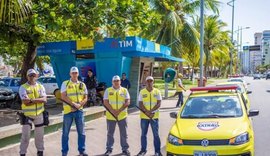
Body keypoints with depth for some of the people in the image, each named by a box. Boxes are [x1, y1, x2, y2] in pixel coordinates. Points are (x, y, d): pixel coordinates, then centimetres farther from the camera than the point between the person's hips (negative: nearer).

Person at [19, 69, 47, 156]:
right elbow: (26, 102, -20)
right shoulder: (23, 87, -8)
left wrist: (32, 100, -22)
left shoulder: (40, 86, 3)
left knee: (39, 135, 13)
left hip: (39, 114, 3)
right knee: (25, 135, -2)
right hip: (27, 115, -3)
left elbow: (44, 100, -12)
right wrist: (39, 100, -15)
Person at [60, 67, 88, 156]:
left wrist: (79, 105, -11)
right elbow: (63, 97, -10)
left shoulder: (82, 85, 10)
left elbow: (85, 98, 7)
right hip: (68, 111, -3)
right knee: (65, 133, 5)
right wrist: (74, 104, -18)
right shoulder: (65, 83, 1)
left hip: (79, 110, 3)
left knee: (81, 132, 6)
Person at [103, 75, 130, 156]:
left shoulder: (124, 90, 3)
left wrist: (119, 110, -15)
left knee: (123, 133, 7)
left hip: (122, 115, 0)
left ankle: (125, 149, 18)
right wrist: (113, 111, -17)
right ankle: (109, 149, 21)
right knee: (110, 133, 9)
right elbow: (106, 102, -6)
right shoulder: (108, 90, 2)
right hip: (110, 116, 0)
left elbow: (127, 102, -4)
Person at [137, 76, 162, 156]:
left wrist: (151, 111, -19)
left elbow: (159, 104, -6)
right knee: (143, 134, 9)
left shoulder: (157, 91, 2)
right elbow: (140, 104, -3)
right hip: (144, 117, 1)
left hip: (154, 117, -1)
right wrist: (147, 112, -17)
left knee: (156, 134, 4)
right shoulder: (142, 92, 3)